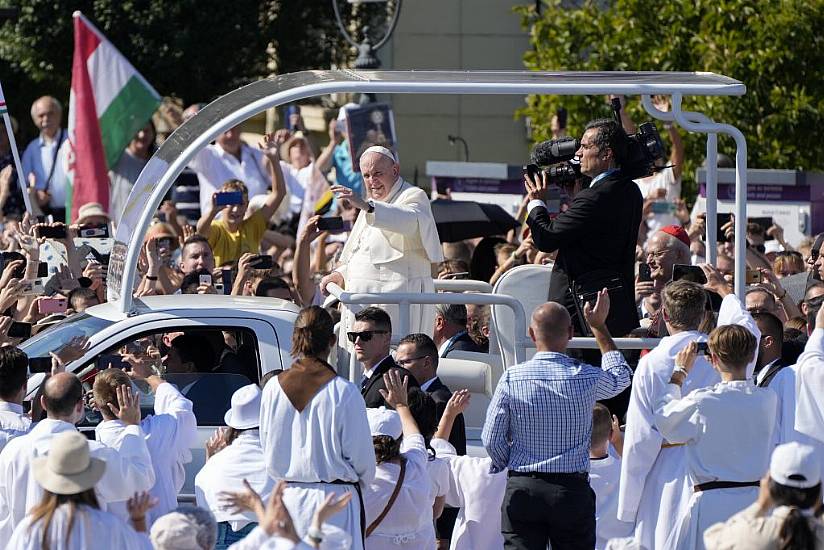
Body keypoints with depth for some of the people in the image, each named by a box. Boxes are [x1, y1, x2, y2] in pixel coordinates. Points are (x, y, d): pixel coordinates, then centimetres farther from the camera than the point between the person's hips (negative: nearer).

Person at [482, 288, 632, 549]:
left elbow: (492, 439, -3)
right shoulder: (587, 378, -5)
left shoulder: (512, 378, -6)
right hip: (573, 489, 0)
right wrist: (600, 327, 27)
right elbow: (620, 376, 20)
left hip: (522, 489, 0)